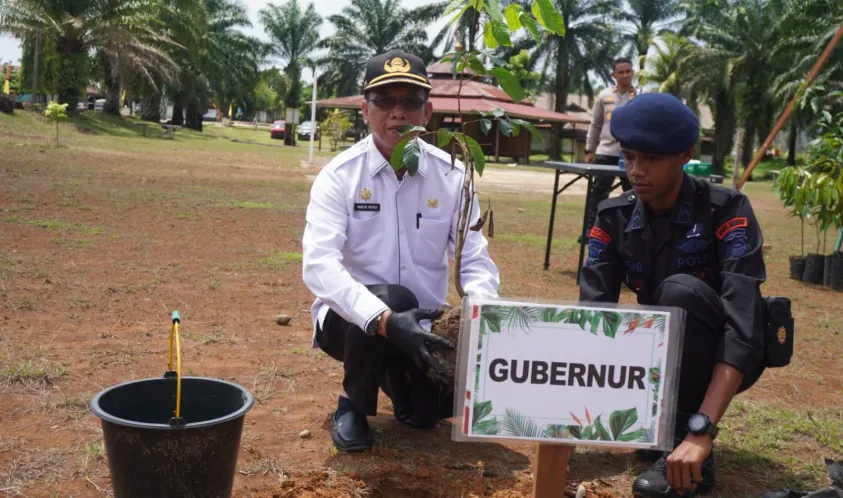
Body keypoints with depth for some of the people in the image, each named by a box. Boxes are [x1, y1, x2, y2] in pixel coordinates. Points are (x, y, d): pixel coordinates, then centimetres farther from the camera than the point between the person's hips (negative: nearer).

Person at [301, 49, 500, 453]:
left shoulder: (452, 176, -5)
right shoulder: (339, 175, -14)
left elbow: (476, 261, -6)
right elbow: (318, 265, -27)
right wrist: (384, 319, -42)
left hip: (421, 325, 3)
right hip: (350, 318, -2)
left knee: (427, 411, -21)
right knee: (391, 298, -34)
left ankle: (398, 377, 18)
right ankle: (353, 402, -5)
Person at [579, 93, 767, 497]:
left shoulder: (726, 212, -22)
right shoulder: (614, 218, -9)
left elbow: (744, 323, -33)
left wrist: (701, 431, -43)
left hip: (725, 361, -4)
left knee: (681, 290, -34)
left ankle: (684, 434, -20)